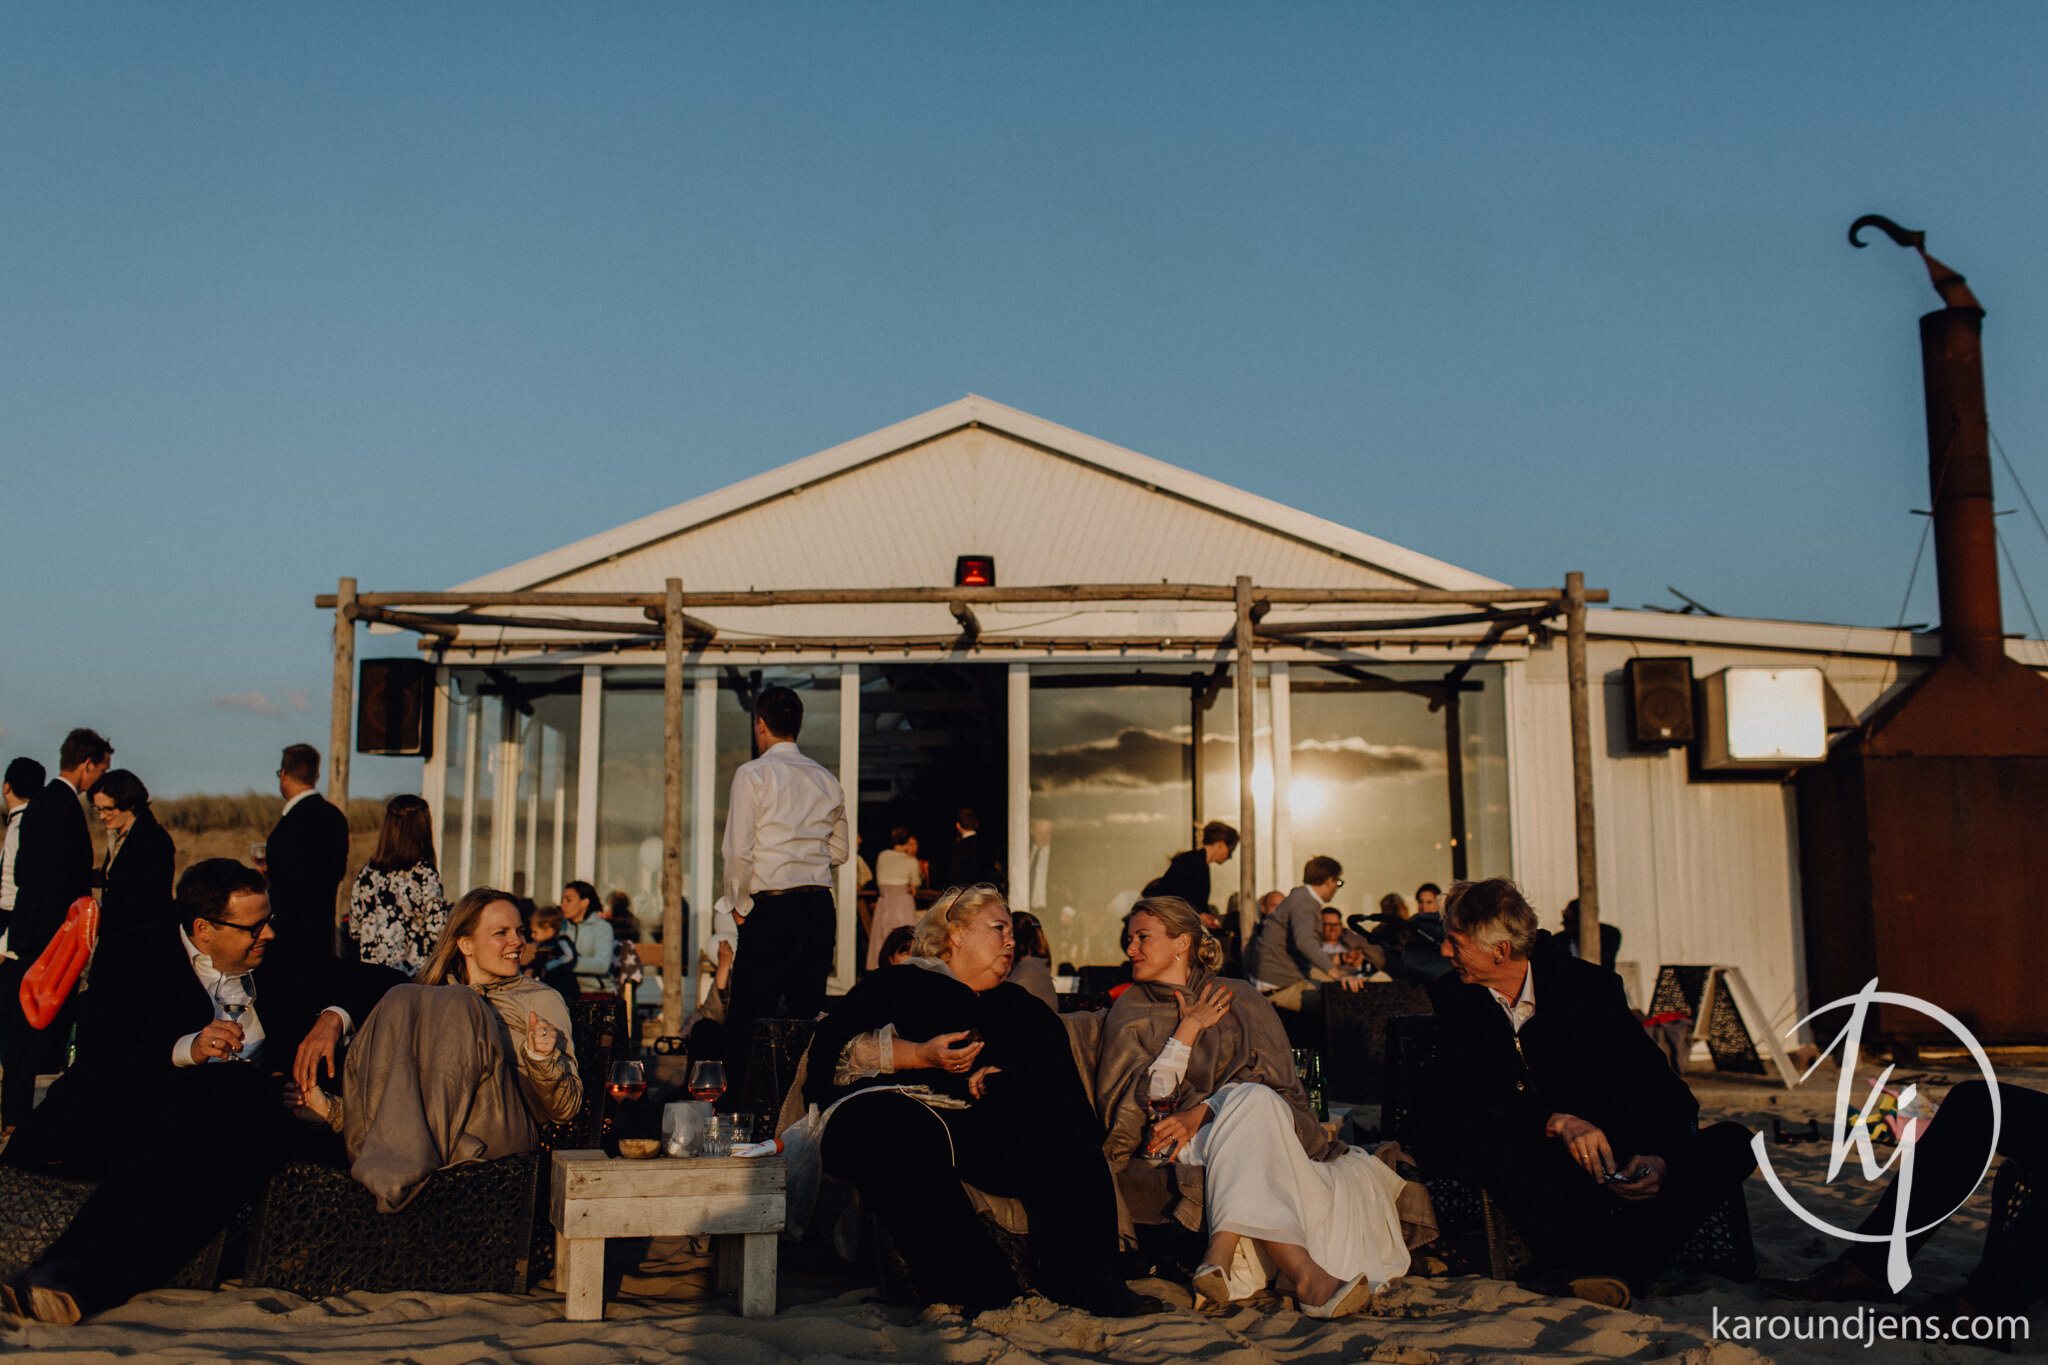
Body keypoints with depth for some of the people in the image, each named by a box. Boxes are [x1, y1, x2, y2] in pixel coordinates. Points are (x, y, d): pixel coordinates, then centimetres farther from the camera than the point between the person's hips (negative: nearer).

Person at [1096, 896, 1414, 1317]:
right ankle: (1303, 1274, -49)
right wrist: (1187, 1030, -2)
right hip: (1170, 1156, -1)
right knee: (1250, 1102, -33)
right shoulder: (1130, 1011, 16)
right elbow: (1132, 1105, 1)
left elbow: (1273, 1082, 2)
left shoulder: (1242, 1002, 17)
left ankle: (1220, 1258, -47)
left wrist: (1204, 1113, -16)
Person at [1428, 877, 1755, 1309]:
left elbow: (1664, 1092, -5)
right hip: (1530, 1162, -1)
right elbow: (1466, 1101, -11)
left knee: (1736, 1142, -22)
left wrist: (1659, 1158, -27)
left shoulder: (1591, 987, -3)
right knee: (1479, 1134, -34)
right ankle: (1592, 1268, -44)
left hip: (1610, 1156, 1)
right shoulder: (1452, 998, -1)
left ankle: (1615, 1264, -40)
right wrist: (1557, 1123, -28)